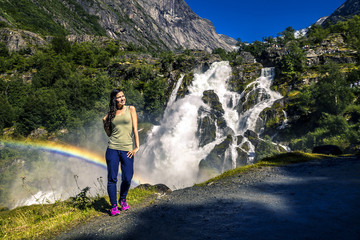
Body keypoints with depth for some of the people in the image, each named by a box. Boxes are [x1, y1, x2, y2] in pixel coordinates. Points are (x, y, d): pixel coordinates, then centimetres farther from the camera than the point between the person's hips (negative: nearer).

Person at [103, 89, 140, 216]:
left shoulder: (130, 109, 6)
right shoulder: (110, 114, 10)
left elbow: (135, 128, 1)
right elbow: (109, 134, 16)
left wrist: (137, 147, -5)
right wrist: (105, 123, -2)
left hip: (127, 149, -1)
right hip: (113, 149, 1)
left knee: (127, 178, 0)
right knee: (112, 178, 2)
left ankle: (123, 199, 28)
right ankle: (113, 206, 17)